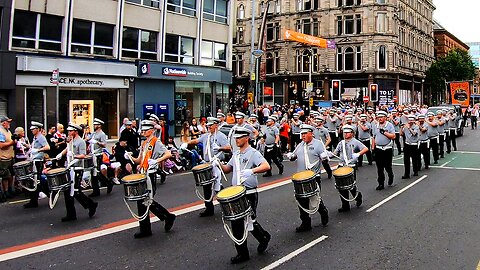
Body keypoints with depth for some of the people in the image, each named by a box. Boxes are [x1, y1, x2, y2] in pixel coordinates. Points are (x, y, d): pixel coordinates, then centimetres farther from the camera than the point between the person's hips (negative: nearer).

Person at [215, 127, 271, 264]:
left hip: (249, 194, -7)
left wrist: (252, 170, -40)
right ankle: (242, 253, 19)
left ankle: (264, 238, 33)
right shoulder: (236, 154, 13)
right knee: (236, 223, 7)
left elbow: (266, 166, -24)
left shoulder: (253, 153, -10)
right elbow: (227, 169, 22)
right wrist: (218, 164, 2)